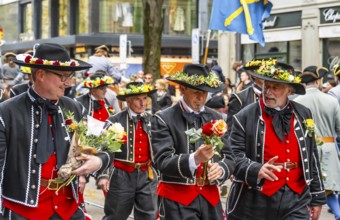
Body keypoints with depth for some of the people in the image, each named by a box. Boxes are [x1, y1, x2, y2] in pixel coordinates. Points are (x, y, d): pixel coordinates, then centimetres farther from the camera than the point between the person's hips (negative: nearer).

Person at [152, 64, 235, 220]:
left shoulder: (216, 118, 11)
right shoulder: (163, 120, -5)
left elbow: (229, 158, 9)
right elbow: (162, 161, -14)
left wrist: (221, 168, -14)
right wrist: (194, 158, -29)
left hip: (210, 198, 4)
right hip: (177, 199, -4)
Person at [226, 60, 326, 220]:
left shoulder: (303, 115, 7)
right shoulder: (245, 117, -5)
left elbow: (312, 158, 12)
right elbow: (234, 157, -9)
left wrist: (317, 197, 12)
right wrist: (257, 170, -28)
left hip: (296, 200, 2)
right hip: (256, 203, -2)